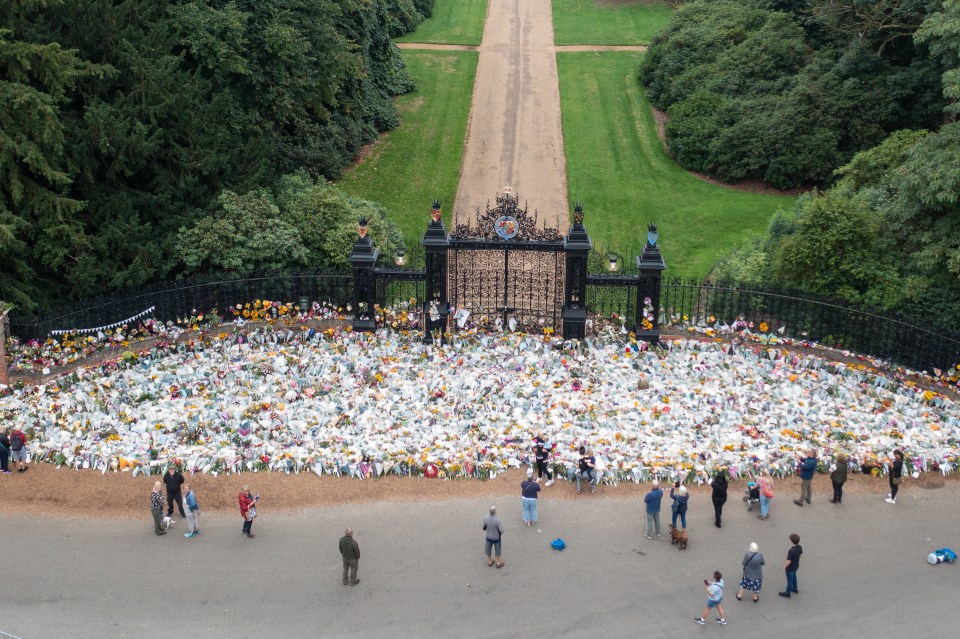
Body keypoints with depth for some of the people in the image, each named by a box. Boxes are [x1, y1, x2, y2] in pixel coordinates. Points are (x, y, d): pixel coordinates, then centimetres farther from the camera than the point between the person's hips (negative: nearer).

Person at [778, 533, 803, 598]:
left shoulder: (791, 551, -39)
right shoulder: (800, 547, -16)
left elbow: (789, 561, -30)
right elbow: (800, 554, 3)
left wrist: (784, 567, -11)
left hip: (790, 568, -7)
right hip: (796, 566, 7)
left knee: (789, 580, 13)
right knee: (794, 577, 31)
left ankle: (787, 593, 32)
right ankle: (794, 589, 51)